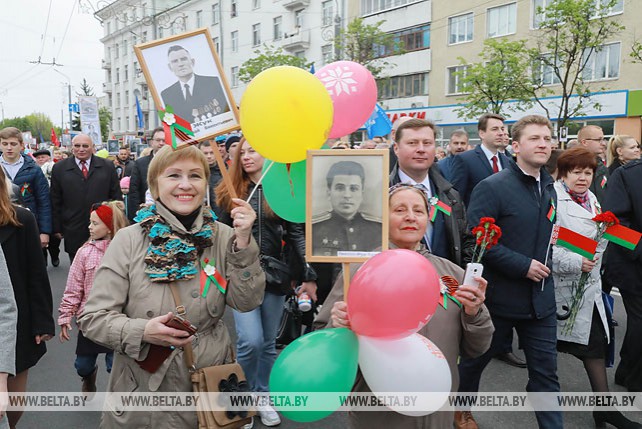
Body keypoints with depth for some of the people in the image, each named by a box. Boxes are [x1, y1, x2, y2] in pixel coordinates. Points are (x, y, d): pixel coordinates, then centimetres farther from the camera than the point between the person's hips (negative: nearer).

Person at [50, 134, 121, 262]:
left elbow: (116, 197, 7)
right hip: (73, 233, 0)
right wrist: (57, 228, 3)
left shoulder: (108, 166, 5)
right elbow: (55, 202, 6)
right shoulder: (59, 168, 5)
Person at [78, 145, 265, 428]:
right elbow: (93, 318, -8)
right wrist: (143, 331, -25)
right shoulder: (128, 240, -9)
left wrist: (243, 242, -21)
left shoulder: (222, 237, -5)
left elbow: (247, 303, -11)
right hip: (144, 386, -1)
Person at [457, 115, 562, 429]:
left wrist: (545, 263, 5)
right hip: (499, 295, -5)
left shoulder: (549, 188, 7)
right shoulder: (492, 187, -15)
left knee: (545, 371, 10)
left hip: (540, 297, 5)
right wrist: (522, 265, -21)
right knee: (475, 359, 16)